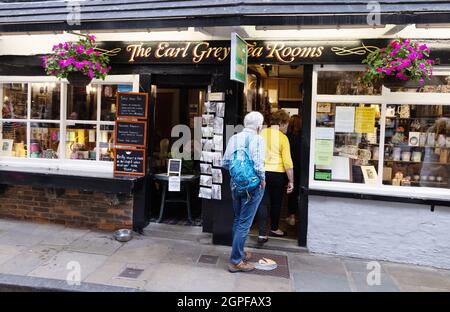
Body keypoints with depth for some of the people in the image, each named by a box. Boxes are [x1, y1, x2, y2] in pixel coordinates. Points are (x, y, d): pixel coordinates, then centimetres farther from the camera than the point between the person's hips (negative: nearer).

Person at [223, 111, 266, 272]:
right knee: (244, 223, 0)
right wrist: (263, 180, -5)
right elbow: (258, 165, -22)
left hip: (235, 184, 7)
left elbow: (225, 163, 5)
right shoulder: (257, 139, -14)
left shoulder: (234, 138, 4)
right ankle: (236, 261, 6)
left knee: (238, 220, 20)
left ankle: (239, 252, 34)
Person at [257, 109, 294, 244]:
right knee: (276, 202, 15)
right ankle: (274, 229, 34)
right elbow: (287, 162, -12)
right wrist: (291, 181, -5)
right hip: (277, 173, -3)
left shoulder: (262, 133, 0)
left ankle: (262, 234, 4)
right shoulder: (283, 138, -10)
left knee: (263, 202, 8)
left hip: (261, 172, 3)